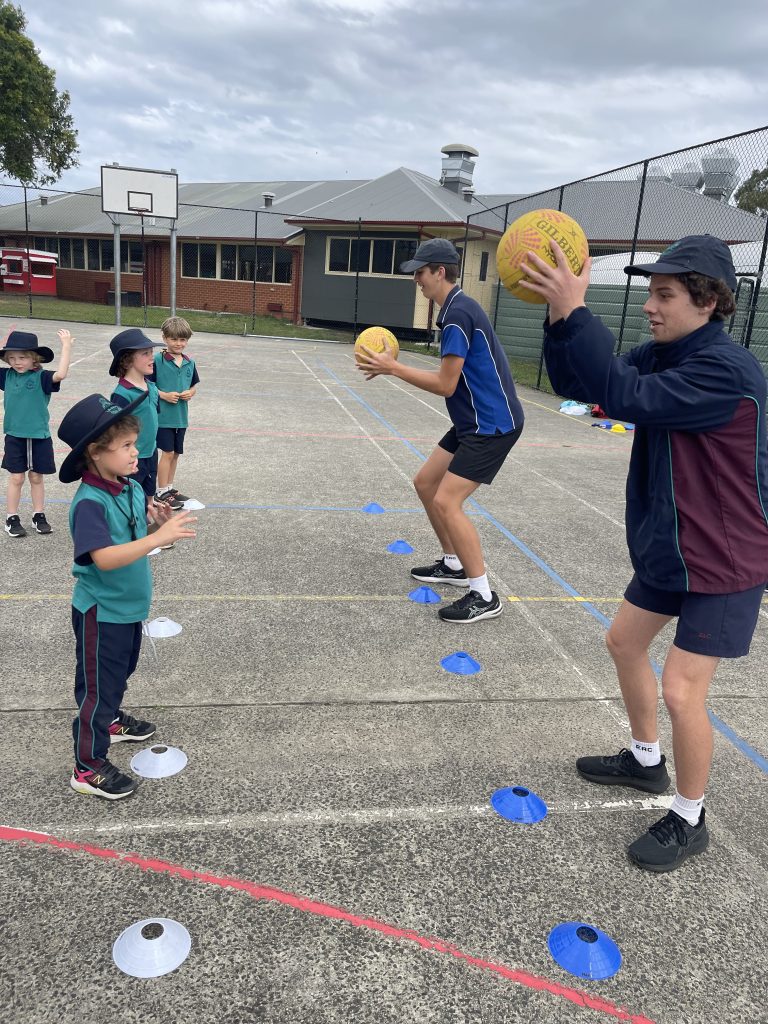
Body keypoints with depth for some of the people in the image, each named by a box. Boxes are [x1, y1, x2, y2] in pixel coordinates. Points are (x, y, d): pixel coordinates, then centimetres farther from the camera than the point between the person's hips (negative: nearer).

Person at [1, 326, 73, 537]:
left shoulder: (41, 377, -11)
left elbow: (60, 374, -29)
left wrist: (66, 346, -29)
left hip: (39, 436, -2)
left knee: (37, 477, 11)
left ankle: (39, 515, 24)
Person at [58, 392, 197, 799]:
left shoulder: (133, 488, -2)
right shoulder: (89, 503, -27)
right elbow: (104, 558, -38)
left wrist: (159, 523, -10)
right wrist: (159, 536, -39)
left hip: (129, 606, 8)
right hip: (100, 613, -8)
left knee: (120, 673, 28)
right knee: (98, 686, 5)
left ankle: (111, 721, 53)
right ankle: (88, 767, 21)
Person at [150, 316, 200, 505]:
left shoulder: (190, 363, 5)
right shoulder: (157, 360, -10)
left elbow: (194, 386, 14)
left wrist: (190, 393, -7)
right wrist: (164, 395, -20)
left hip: (181, 416, 5)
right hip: (163, 415, -5)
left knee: (175, 453, 14)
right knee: (167, 453, -2)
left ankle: (169, 488, 29)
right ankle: (161, 492, 10)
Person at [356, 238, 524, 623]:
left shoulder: (458, 313, -20)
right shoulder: (455, 308, 12)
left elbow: (445, 385, -21)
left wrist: (393, 367, -13)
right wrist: (393, 367, 9)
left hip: (493, 424, -10)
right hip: (473, 421, 10)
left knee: (446, 502, -14)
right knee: (425, 483, 15)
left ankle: (484, 597, -4)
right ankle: (453, 564, 29)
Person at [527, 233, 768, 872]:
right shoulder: (663, 354, 0)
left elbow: (627, 398, -38)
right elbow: (576, 384, -4)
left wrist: (575, 312, -37)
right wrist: (559, 316, -19)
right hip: (668, 548, 9)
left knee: (682, 692, -7)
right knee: (625, 642, 20)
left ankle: (689, 821, 18)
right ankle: (645, 760, 43)